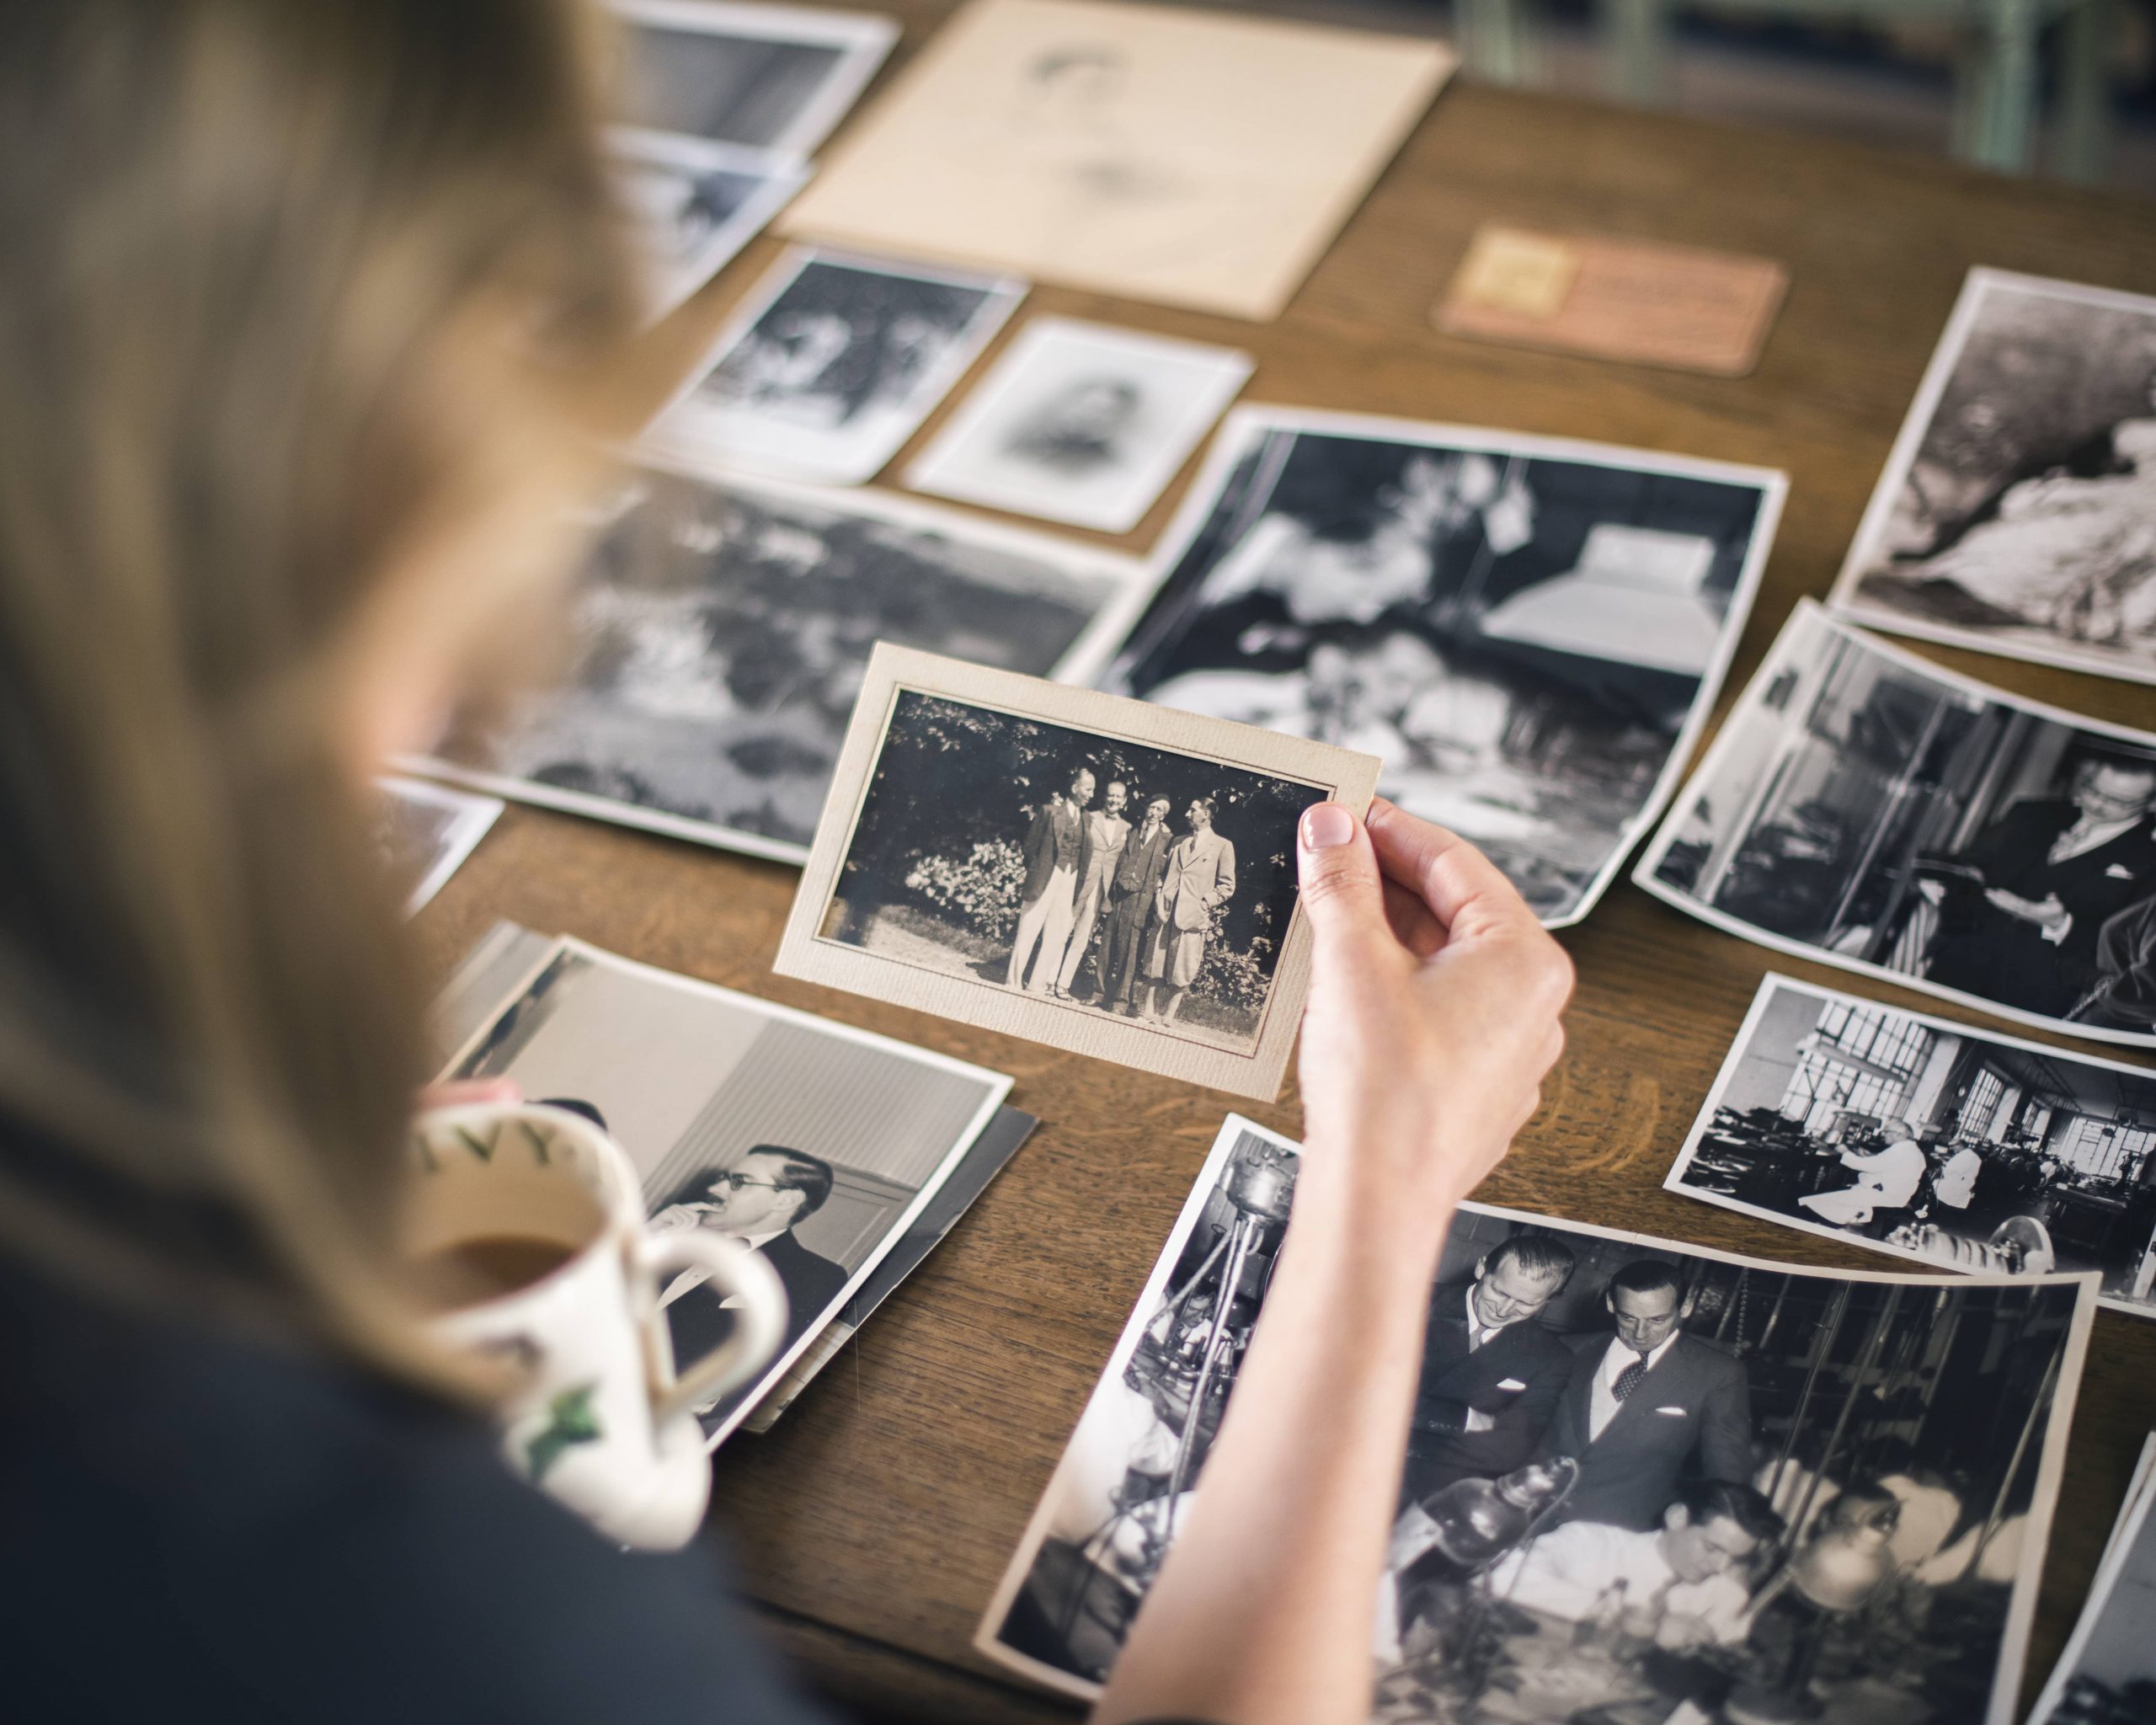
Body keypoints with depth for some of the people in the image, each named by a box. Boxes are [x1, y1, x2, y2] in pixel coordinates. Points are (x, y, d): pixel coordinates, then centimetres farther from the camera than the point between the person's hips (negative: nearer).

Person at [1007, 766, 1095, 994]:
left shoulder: (1085, 817, 9)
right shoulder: (1050, 810, -5)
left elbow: (1084, 850, 9)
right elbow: (1031, 843, -3)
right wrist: (1033, 873, -3)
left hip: (1070, 879, 5)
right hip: (1046, 876, -5)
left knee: (1058, 934, 5)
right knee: (1030, 928, 0)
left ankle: (1040, 984, 12)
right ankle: (1014, 981, 9)